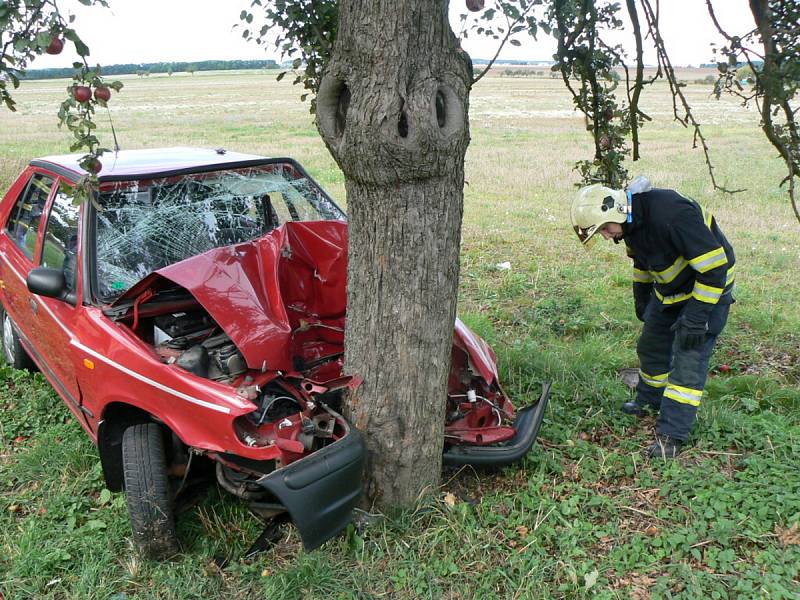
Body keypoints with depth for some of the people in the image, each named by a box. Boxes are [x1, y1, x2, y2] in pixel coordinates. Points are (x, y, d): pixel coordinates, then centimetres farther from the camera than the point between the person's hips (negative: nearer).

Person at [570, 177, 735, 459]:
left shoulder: (672, 214, -35)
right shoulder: (630, 221, -7)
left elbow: (714, 265, -31)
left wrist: (697, 317, -28)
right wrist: (641, 297, 20)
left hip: (707, 290, -8)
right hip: (668, 292, 9)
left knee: (688, 361, -11)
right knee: (651, 347, 18)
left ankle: (671, 436, -6)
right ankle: (648, 402, 40)